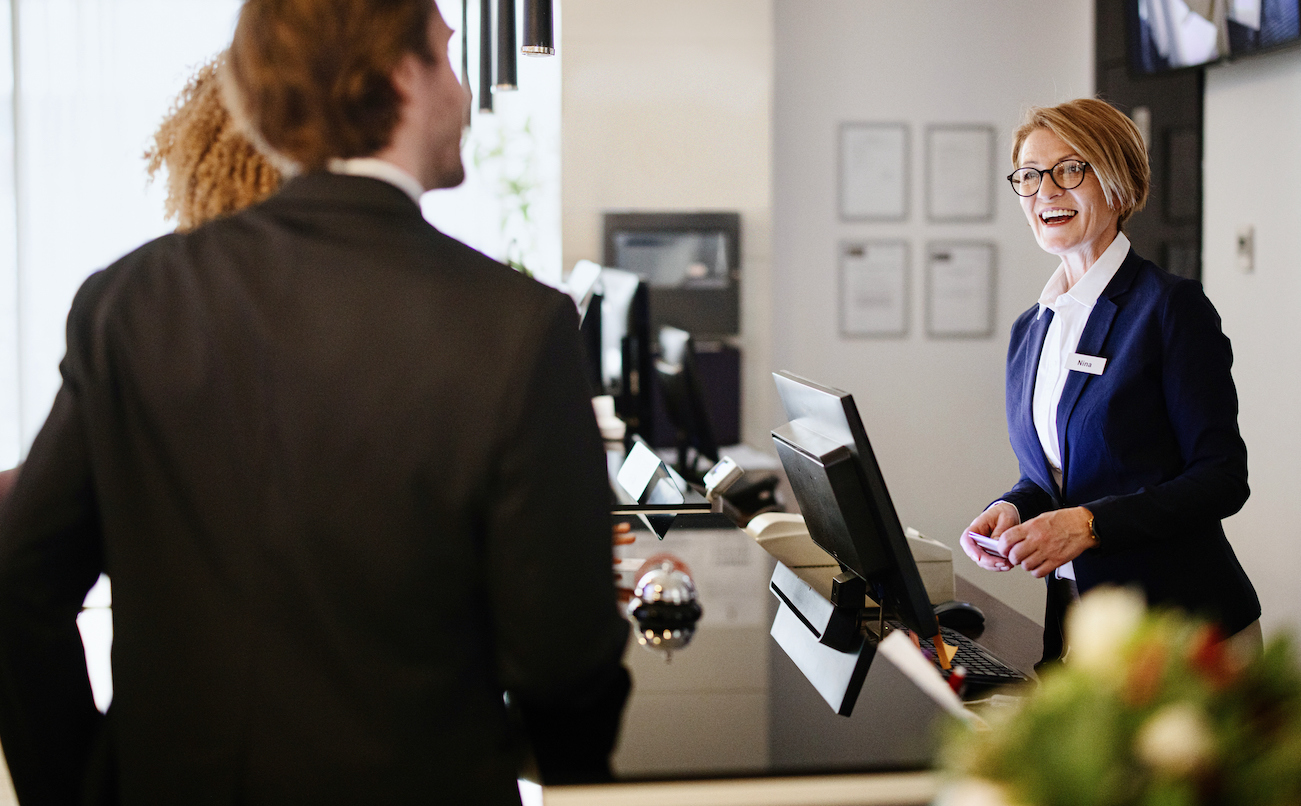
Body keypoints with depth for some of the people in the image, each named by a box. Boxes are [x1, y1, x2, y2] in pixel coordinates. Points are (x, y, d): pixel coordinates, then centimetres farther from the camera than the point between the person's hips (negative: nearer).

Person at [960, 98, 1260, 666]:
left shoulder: (1171, 307, -10)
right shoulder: (1029, 329, 11)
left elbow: (1222, 478, -14)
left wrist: (1088, 523, -23)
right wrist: (1012, 510, -4)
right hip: (1076, 615, 6)